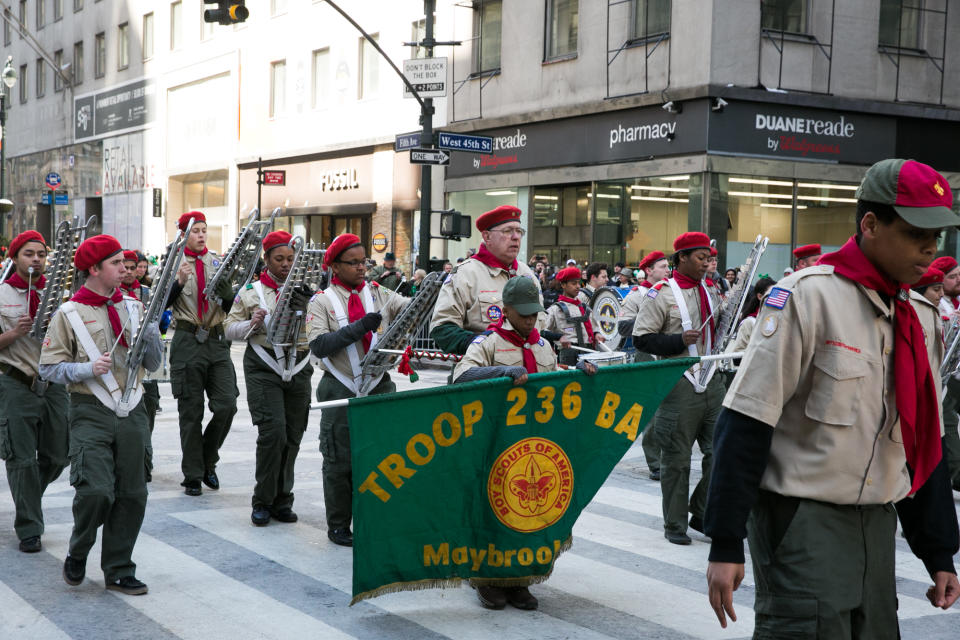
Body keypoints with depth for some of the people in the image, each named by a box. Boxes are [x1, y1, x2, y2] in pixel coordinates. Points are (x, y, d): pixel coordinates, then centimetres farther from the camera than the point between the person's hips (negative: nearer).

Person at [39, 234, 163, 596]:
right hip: (90, 414, -4)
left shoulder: (133, 308, 11)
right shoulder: (69, 314, -1)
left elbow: (153, 363, 12)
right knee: (96, 491, -15)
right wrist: (88, 368, -17)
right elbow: (49, 367, -3)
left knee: (132, 495, 4)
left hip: (132, 412, 5)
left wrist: (150, 329, -5)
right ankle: (77, 556, 13)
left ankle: (119, 571, 18)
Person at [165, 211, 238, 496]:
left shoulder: (218, 262, 12)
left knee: (227, 405, -7)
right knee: (191, 411, 1)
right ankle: (192, 476, 9)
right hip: (188, 342, -3)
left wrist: (225, 288, -12)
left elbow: (230, 306, 8)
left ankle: (208, 461, 15)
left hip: (216, 341, 3)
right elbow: (164, 303, -6)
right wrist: (179, 281, -21)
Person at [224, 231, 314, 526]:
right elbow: (229, 328, 8)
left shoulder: (304, 291, 8)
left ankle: (282, 501, 18)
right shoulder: (251, 291, 5)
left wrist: (302, 310, -18)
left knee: (292, 436, 4)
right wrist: (251, 324, -11)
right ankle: (263, 500, 1)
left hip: (298, 369, 3)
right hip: (264, 369, -3)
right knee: (273, 432, -14)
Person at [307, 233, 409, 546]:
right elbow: (318, 346, -14)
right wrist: (359, 327, -21)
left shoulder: (378, 294, 8)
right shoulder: (322, 301, -1)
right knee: (340, 461, 5)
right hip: (341, 389, -3)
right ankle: (338, 525, 17)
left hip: (379, 387, 3)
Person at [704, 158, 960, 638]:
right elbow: (744, 424, -15)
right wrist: (726, 544, -18)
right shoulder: (807, 296, -13)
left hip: (878, 525, 7)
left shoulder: (922, 317, 9)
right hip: (803, 521, -7)